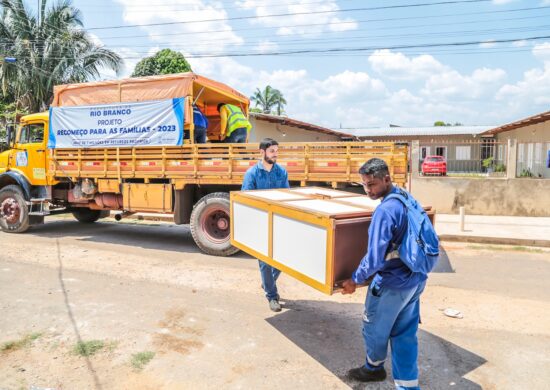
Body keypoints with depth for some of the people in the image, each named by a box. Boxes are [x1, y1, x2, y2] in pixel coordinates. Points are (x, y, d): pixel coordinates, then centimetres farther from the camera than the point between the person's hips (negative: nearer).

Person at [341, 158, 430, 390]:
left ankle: (374, 367, 42)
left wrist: (355, 280, -11)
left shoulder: (385, 210, -26)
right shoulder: (406, 197, 1)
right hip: (416, 279, 8)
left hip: (393, 283, -8)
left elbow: (375, 257, -26)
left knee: (374, 328, 17)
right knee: (405, 333, 16)